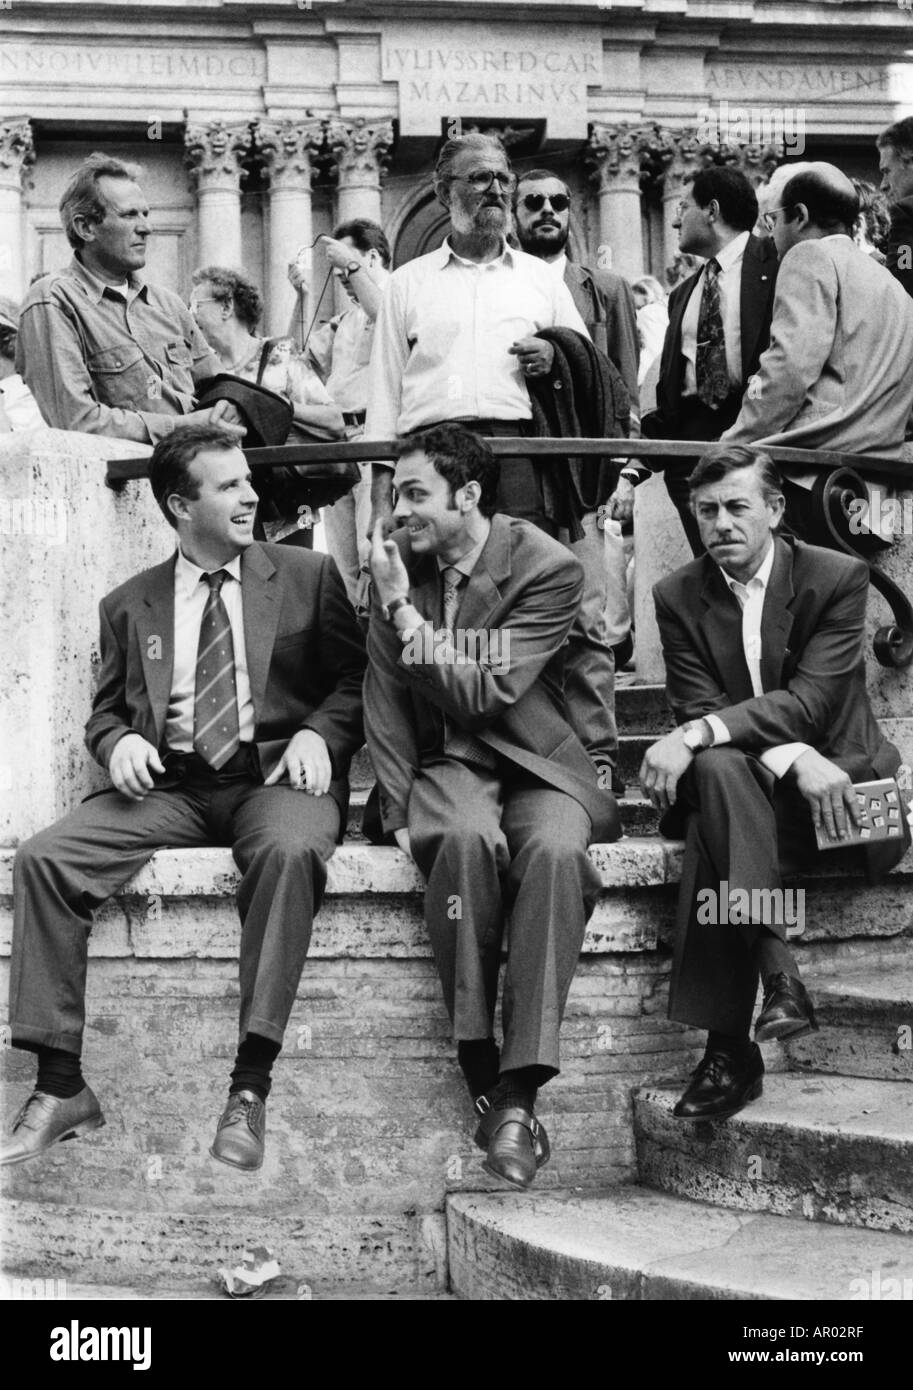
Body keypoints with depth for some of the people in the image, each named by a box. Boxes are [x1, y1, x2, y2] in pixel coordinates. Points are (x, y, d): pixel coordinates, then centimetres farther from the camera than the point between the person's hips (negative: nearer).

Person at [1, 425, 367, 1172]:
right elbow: (105, 712, 20)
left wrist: (318, 734, -11)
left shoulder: (307, 575, 11)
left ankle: (251, 1087, -34)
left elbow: (355, 680, 9)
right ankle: (61, 1087, -14)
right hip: (167, 785, 3)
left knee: (292, 850, -38)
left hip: (275, 775, -2)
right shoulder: (130, 605, 16)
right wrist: (120, 741, -3)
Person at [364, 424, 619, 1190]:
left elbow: (485, 696, -14)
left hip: (538, 763, -2)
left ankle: (518, 1085, -32)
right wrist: (401, 810, -4)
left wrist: (405, 612, -14)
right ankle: (480, 1074, -27)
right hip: (447, 765, 2)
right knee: (468, 838, -35)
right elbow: (386, 703, 7)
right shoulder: (400, 566, 6)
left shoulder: (548, 568, -8)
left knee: (555, 849, -36)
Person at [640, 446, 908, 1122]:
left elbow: (812, 699, -16)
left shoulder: (839, 577, -3)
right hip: (745, 790, 2)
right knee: (717, 770, -35)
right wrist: (792, 759, -24)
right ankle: (776, 964, -36)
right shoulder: (678, 596, 5)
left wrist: (696, 736, -29)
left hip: (839, 778, -2)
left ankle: (731, 1046, -33)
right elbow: (698, 709, -6)